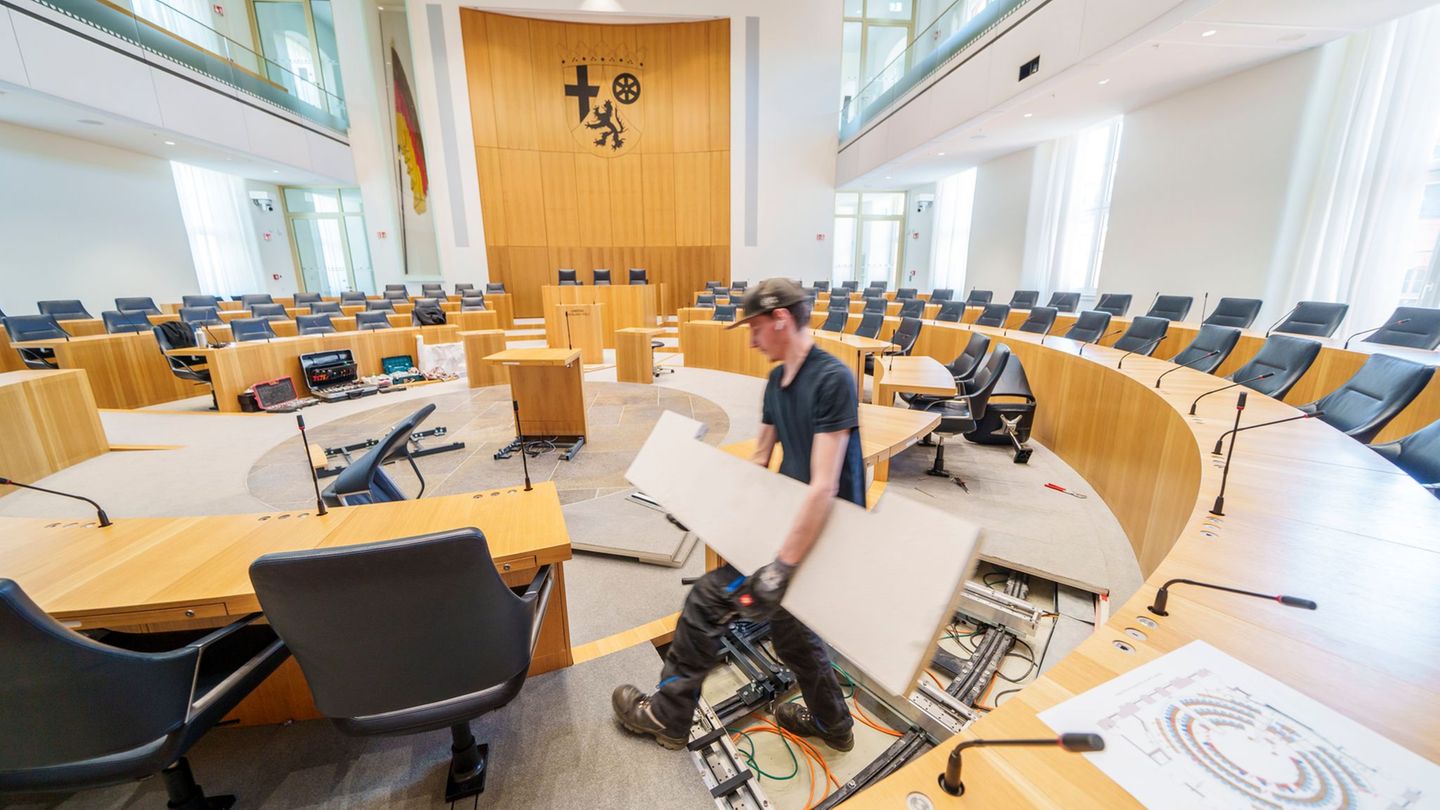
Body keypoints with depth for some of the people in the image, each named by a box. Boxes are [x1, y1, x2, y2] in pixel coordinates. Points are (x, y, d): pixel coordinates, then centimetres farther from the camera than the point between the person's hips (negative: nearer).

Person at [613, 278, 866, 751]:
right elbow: (759, 460, 14)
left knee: (707, 602, -1)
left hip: (824, 534, -8)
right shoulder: (777, 379, 5)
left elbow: (824, 487, -29)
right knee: (786, 622, 23)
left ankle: (667, 716, 23)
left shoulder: (832, 379, -23)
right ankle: (831, 723, 48)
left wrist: (780, 569, -29)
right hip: (790, 520, 8)